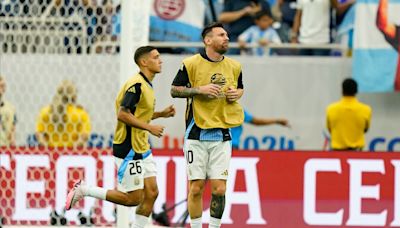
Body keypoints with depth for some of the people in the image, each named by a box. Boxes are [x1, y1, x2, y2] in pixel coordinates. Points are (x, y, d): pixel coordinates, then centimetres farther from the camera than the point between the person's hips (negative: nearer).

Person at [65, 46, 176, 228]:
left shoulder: (146, 85, 14)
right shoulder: (136, 84, -18)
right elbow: (123, 114, -25)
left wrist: (161, 114, 13)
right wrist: (149, 127, -21)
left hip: (142, 149, 10)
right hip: (128, 149, -10)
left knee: (151, 193, 3)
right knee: (133, 198, -6)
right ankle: (83, 190, 3)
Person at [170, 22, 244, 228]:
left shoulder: (234, 66, 8)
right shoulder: (191, 64, -4)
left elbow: (240, 88, 25)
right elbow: (174, 90, 1)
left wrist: (236, 94, 1)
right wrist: (200, 90, -13)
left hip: (222, 136, 3)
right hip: (197, 133, -3)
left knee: (219, 189, -3)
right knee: (196, 187, 0)